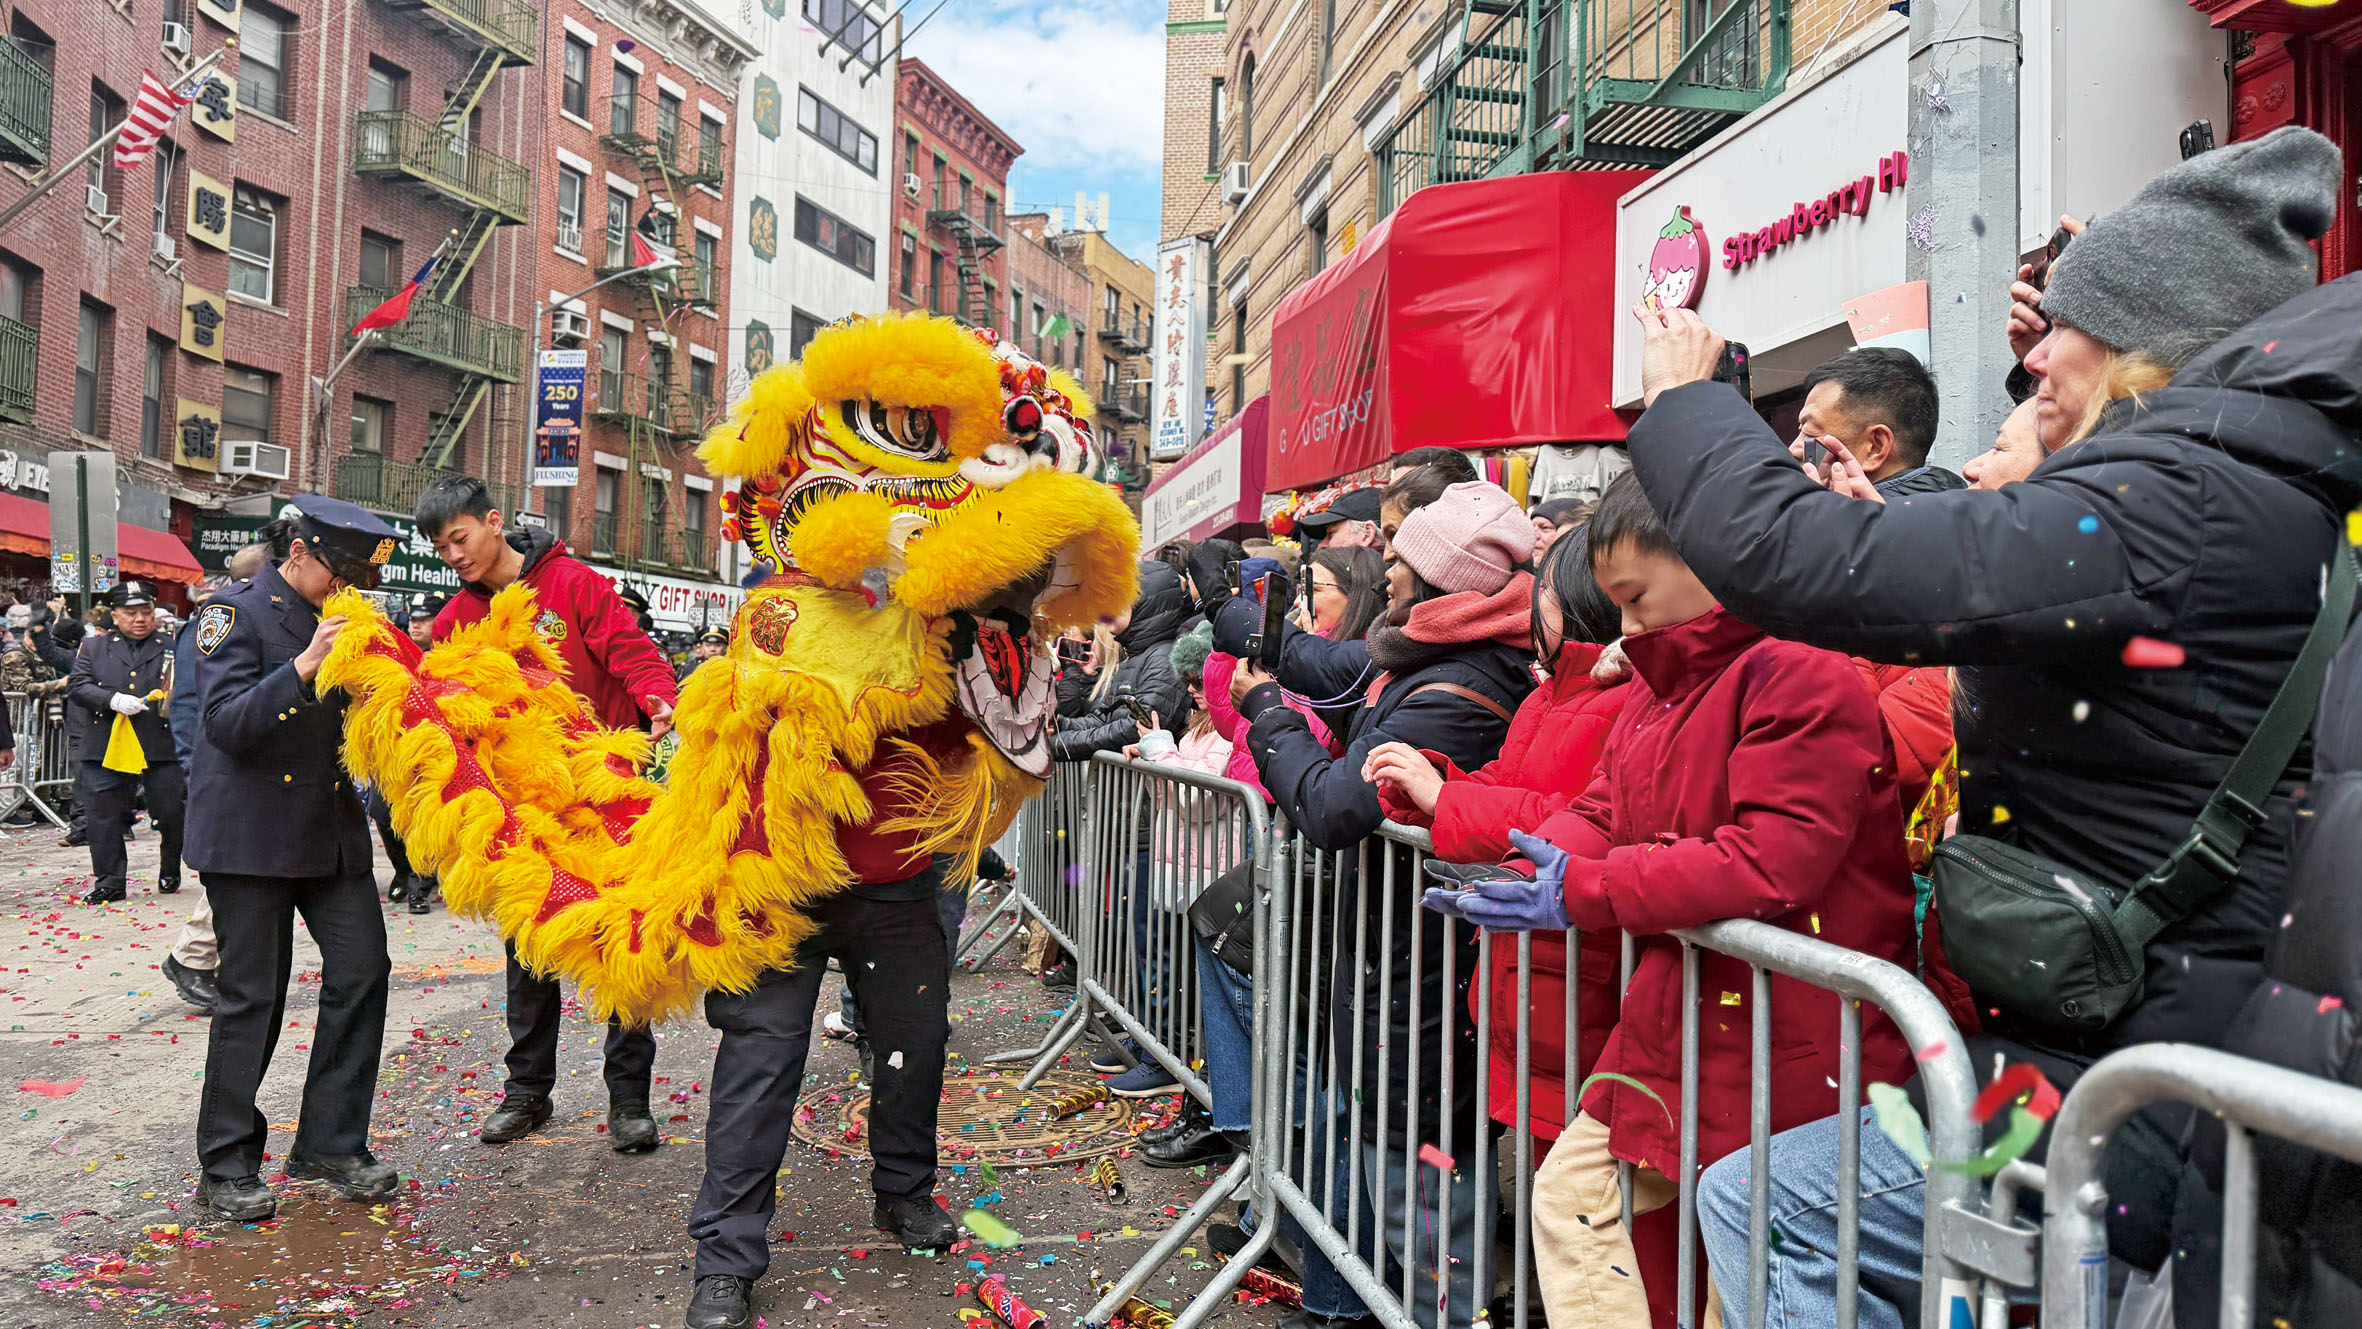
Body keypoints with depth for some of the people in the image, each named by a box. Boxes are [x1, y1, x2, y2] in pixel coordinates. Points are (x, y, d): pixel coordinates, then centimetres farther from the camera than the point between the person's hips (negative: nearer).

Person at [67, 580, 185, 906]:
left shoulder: (171, 648, 10)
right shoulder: (93, 646, 12)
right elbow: (78, 687, 2)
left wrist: (175, 698, -15)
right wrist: (113, 699, -15)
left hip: (162, 747, -1)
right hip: (106, 746, 1)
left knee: (172, 813, 1)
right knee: (105, 815, 3)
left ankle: (170, 872, 21)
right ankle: (109, 882, 12)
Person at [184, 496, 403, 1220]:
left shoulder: (342, 619, 14)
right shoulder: (235, 612, -6)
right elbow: (225, 723, -16)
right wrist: (305, 666, -26)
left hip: (331, 826, 6)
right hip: (250, 829, -6)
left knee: (362, 970, 1)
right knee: (252, 994, 0)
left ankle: (331, 1145, 14)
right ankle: (226, 1169, 14)